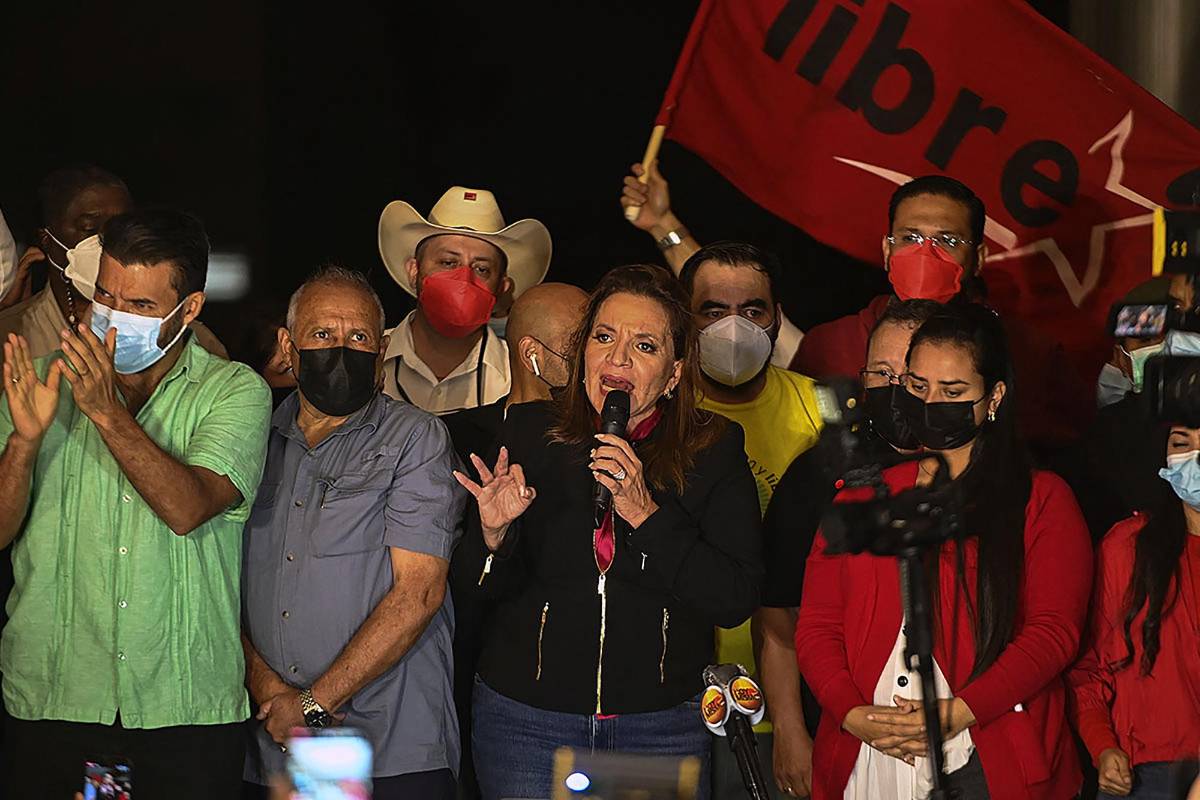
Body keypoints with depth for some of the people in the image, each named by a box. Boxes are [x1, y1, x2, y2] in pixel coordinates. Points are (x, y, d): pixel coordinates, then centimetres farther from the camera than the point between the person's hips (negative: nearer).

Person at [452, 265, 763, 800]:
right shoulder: (530, 431, 1)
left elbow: (737, 600, -12)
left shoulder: (714, 450, -2)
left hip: (661, 724, 0)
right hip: (527, 715, 1)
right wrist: (494, 532, -17)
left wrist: (646, 514, -20)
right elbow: (493, 589, 4)